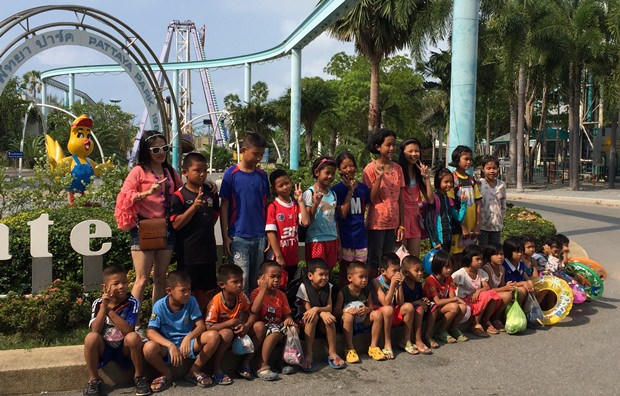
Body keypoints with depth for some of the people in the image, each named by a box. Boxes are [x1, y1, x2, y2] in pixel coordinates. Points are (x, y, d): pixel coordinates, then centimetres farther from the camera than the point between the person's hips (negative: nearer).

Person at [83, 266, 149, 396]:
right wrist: (104, 306, -26)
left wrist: (109, 310, -26)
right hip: (104, 348, 1)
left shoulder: (132, 303, -14)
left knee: (133, 337, -31)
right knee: (91, 337, -28)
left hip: (124, 348, -1)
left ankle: (139, 377, -8)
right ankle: (94, 380, -8)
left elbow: (127, 330, -26)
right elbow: (95, 330, -18)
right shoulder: (98, 303, -7)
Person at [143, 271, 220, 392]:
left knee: (213, 336, -25)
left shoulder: (191, 301, -7)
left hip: (188, 343, 2)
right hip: (167, 345, -2)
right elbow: (150, 332, -20)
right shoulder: (160, 305, -13)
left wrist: (188, 338, -33)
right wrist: (170, 345, -35)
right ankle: (166, 374, -2)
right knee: (149, 348, -35)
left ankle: (194, 370, -1)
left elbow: (201, 325, -12)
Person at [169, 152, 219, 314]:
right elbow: (176, 224, -17)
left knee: (203, 289, 15)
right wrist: (194, 206, -23)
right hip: (188, 252, -5)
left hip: (207, 250, 6)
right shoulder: (179, 196, -9)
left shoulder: (210, 193, 7)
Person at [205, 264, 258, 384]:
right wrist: (232, 322, -29)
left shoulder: (241, 296, -9)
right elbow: (209, 327, -29)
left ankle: (245, 364, -3)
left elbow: (253, 313, -5)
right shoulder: (216, 302, -26)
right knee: (227, 333, -37)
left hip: (237, 334, 6)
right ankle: (216, 370, -20)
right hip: (218, 335, -6)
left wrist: (246, 326, -26)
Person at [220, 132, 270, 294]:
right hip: (238, 237, -4)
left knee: (255, 281, 13)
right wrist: (225, 237, -7)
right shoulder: (231, 174, -4)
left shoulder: (262, 175, 7)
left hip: (259, 237, 4)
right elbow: (224, 206, -3)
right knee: (241, 281, -4)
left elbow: (265, 205, 12)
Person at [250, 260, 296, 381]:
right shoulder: (256, 292, -5)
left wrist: (289, 319, -15)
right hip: (261, 327, -4)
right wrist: (263, 289, -23)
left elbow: (287, 314, 11)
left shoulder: (281, 295, 11)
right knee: (259, 325, -37)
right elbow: (254, 311, -23)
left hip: (276, 327, 4)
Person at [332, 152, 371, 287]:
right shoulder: (337, 190, -7)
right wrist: (350, 191, -15)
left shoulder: (363, 188, 5)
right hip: (345, 236, -4)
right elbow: (342, 214, -16)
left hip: (361, 236, 4)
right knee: (344, 273, 7)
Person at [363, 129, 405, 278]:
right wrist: (379, 177, -21)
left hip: (393, 223, 5)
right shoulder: (370, 168, -8)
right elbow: (370, 200, -11)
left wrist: (401, 225, 4)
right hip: (376, 222, -4)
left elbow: (400, 199, 7)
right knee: (374, 262, 2)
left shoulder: (397, 168, 5)